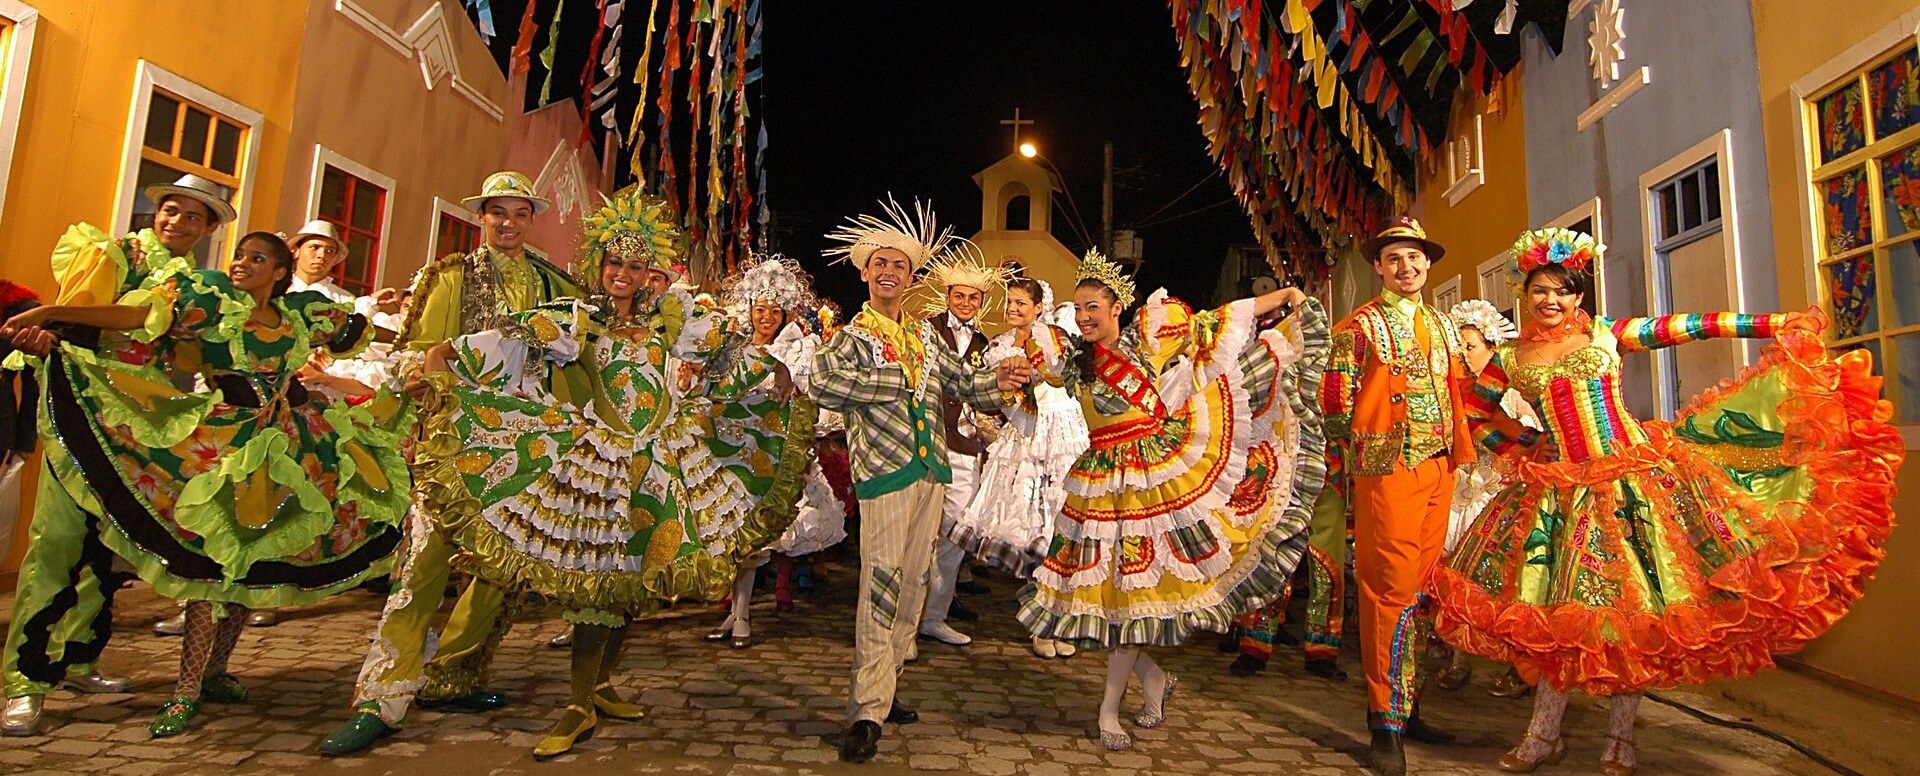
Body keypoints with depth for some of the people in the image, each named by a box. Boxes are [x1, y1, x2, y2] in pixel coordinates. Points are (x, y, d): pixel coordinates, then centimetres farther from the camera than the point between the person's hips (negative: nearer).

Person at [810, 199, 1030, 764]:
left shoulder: (924, 333, 17)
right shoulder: (853, 337, -1)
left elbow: (961, 383, 22)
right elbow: (822, 381, -22)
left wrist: (999, 380, 2)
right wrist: (898, 378, -17)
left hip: (932, 470, 7)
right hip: (884, 470, -6)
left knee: (913, 582, 12)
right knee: (881, 584, -10)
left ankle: (882, 689, 26)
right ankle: (867, 712, -2)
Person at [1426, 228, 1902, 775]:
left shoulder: (1606, 334, 2)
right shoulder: (1509, 359, 5)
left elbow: (1683, 328, -4)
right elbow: (1477, 416, 16)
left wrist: (1773, 324, -9)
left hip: (1633, 479, -1)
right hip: (1560, 492, 1)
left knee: (1633, 605, 2)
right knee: (1558, 613, 3)